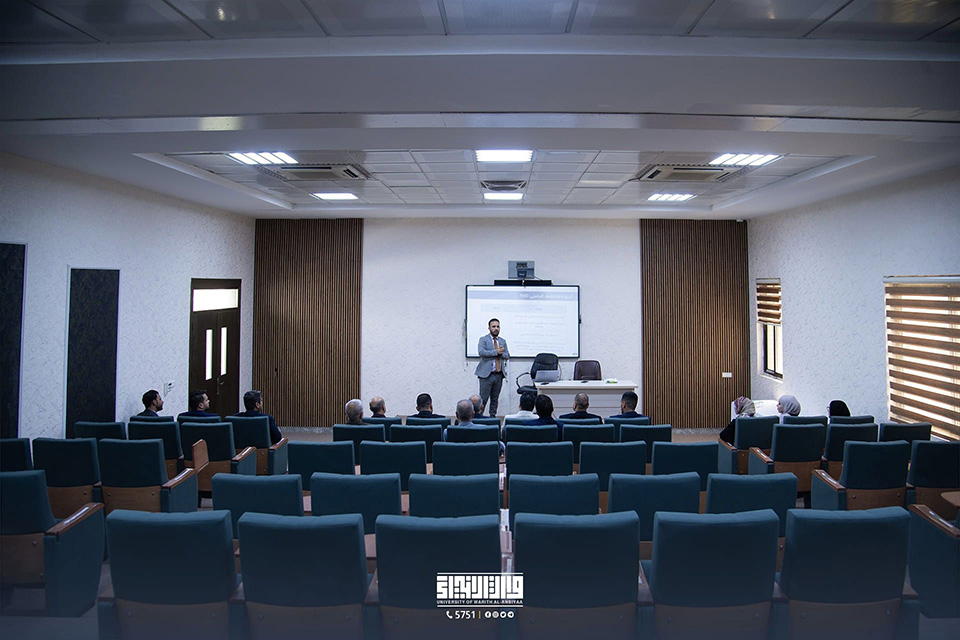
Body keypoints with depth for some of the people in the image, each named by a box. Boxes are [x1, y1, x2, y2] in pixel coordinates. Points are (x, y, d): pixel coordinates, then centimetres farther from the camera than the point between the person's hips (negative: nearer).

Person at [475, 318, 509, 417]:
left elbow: (507, 356, 9)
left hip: (499, 374, 5)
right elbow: (481, 352, -18)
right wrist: (496, 352, -16)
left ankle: (493, 417, 18)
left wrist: (501, 353, -12)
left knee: (495, 399, 10)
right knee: (483, 399, -6)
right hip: (486, 374, -5)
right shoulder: (483, 340, 0)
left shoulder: (503, 341, 16)